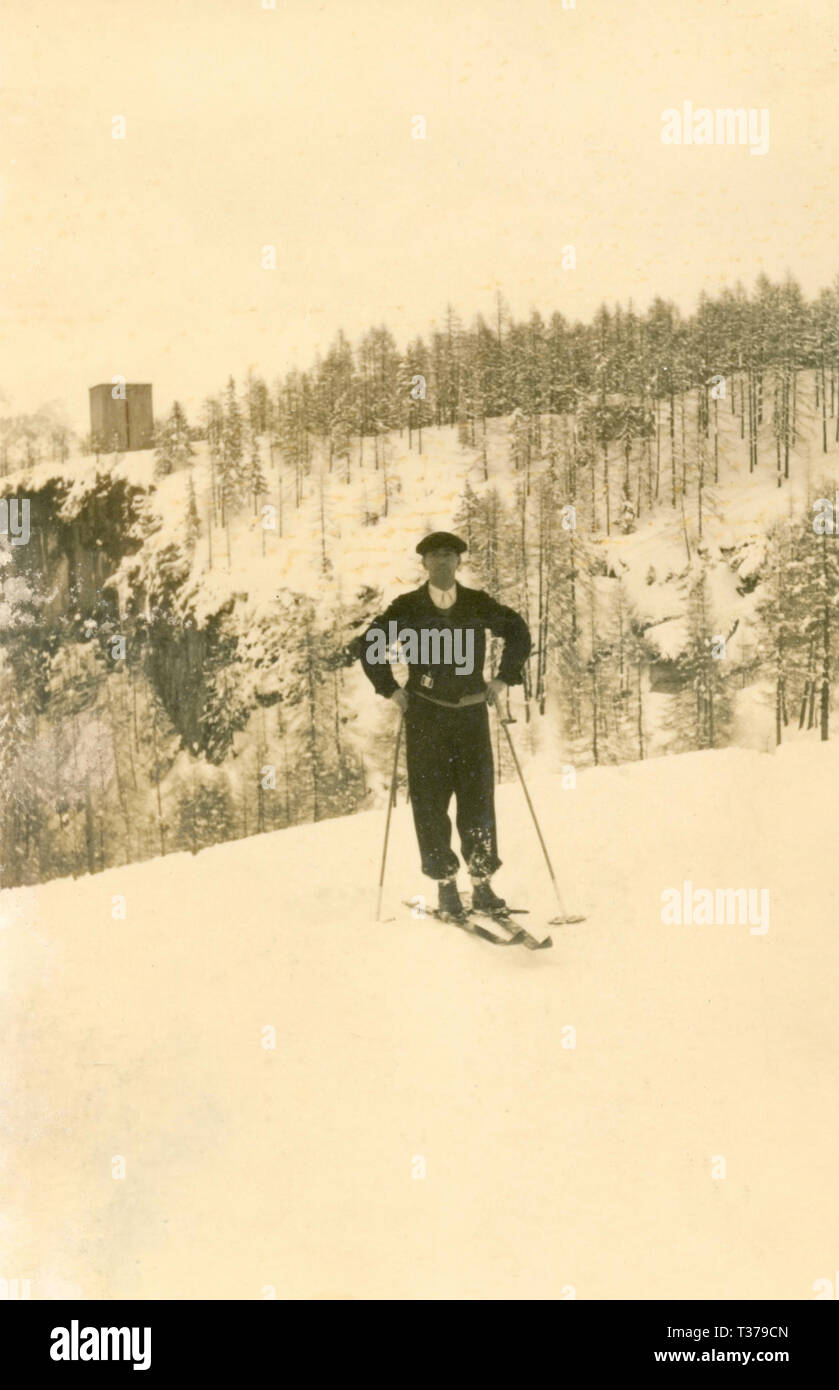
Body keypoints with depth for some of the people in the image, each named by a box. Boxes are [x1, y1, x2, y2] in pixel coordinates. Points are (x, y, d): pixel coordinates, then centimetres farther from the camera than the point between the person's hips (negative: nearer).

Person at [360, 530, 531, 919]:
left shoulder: (478, 604, 2)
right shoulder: (407, 608, 0)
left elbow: (517, 631, 14)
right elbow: (370, 645, 10)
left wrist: (504, 678, 8)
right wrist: (391, 689, 4)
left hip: (472, 712, 1)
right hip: (425, 716, -1)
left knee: (478, 797, 0)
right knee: (430, 799, -1)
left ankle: (482, 883, 8)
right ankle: (445, 884, 8)